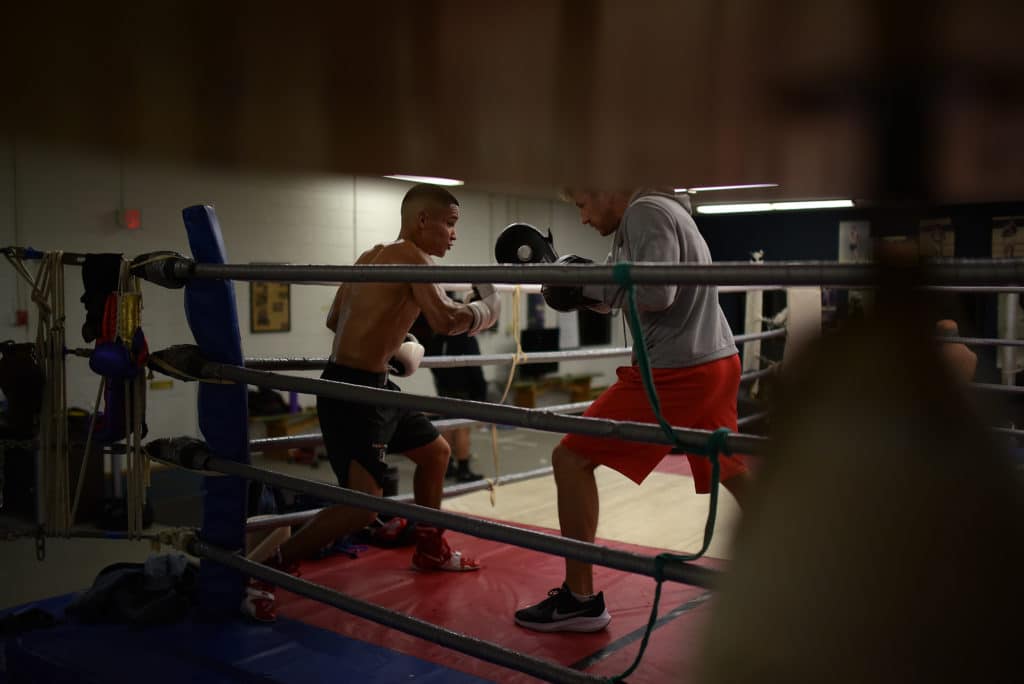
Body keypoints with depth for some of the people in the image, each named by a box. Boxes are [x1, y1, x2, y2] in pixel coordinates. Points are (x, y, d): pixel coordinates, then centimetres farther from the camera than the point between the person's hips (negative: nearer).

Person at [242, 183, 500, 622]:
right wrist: (486, 310, -9)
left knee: (436, 452, 24)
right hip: (352, 392, -11)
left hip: (372, 387, 11)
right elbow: (446, 321, -28)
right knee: (363, 505, -17)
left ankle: (430, 548, 42)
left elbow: (334, 319, 21)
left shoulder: (372, 256, 14)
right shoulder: (413, 258, -14)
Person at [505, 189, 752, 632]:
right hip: (718, 363, 10)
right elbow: (615, 298, 20)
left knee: (571, 459, -3)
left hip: (674, 373, -10)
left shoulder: (645, 212, -11)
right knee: (733, 471, 24)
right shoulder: (654, 214, 19)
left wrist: (587, 283, -13)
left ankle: (579, 600, 0)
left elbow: (656, 293, -24)